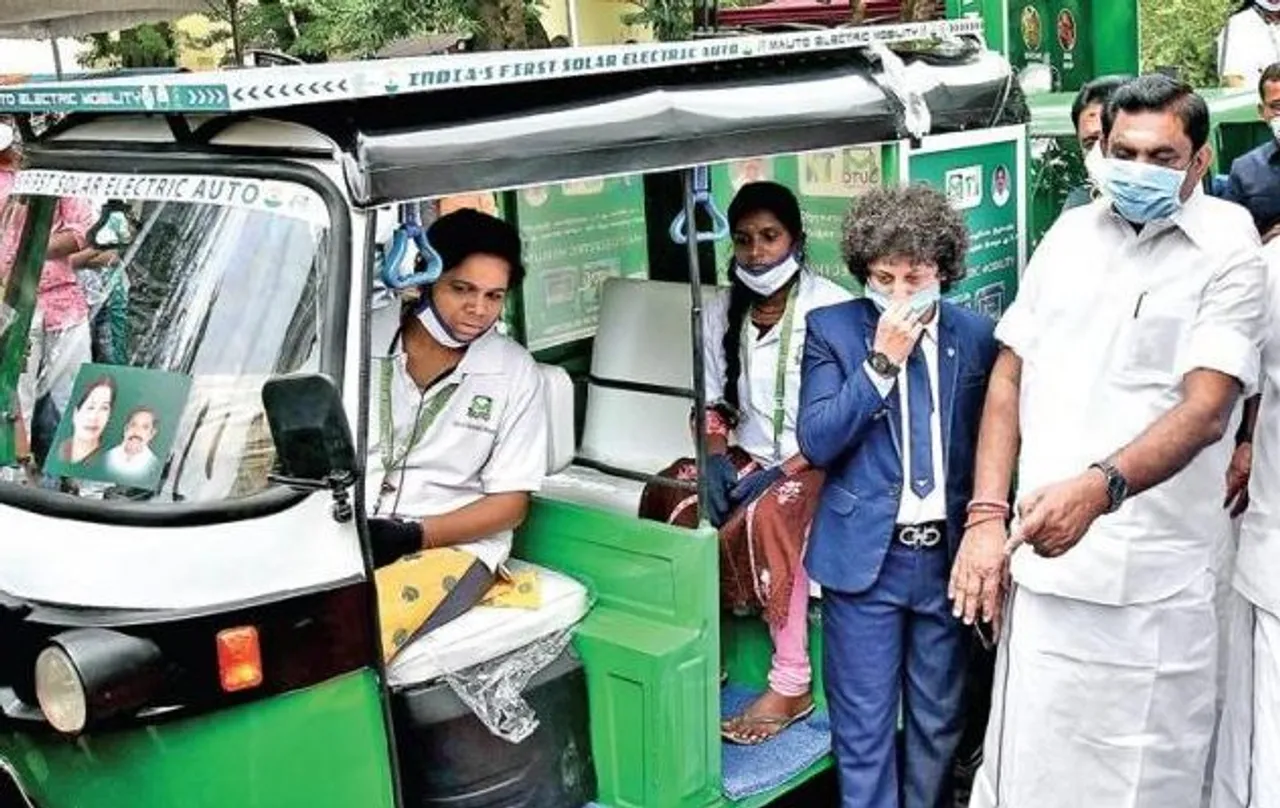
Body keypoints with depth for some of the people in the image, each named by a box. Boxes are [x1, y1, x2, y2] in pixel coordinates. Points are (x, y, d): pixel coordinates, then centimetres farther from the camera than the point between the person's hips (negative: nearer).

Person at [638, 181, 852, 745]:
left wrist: (782, 471, -22)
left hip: (817, 463, -5)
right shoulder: (721, 312, 7)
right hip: (749, 455, 6)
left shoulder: (832, 309, -10)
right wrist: (716, 459, -9)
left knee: (769, 515, -35)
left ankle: (791, 685, -23)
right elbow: (711, 403, 11)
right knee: (668, 497, -21)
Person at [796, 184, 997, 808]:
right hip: (865, 556, -2)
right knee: (864, 729, 3)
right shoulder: (832, 329, -1)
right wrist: (882, 360, -15)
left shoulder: (975, 335, 4)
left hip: (948, 555, 2)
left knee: (939, 721, 14)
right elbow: (815, 442, -10)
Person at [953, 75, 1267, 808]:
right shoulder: (1070, 234, 10)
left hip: (1150, 582, -4)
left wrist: (1100, 488, -32)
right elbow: (1009, 378, 11)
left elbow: (1205, 411, -15)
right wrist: (986, 519, 1)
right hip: (1043, 560, 4)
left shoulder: (1226, 253, -3)